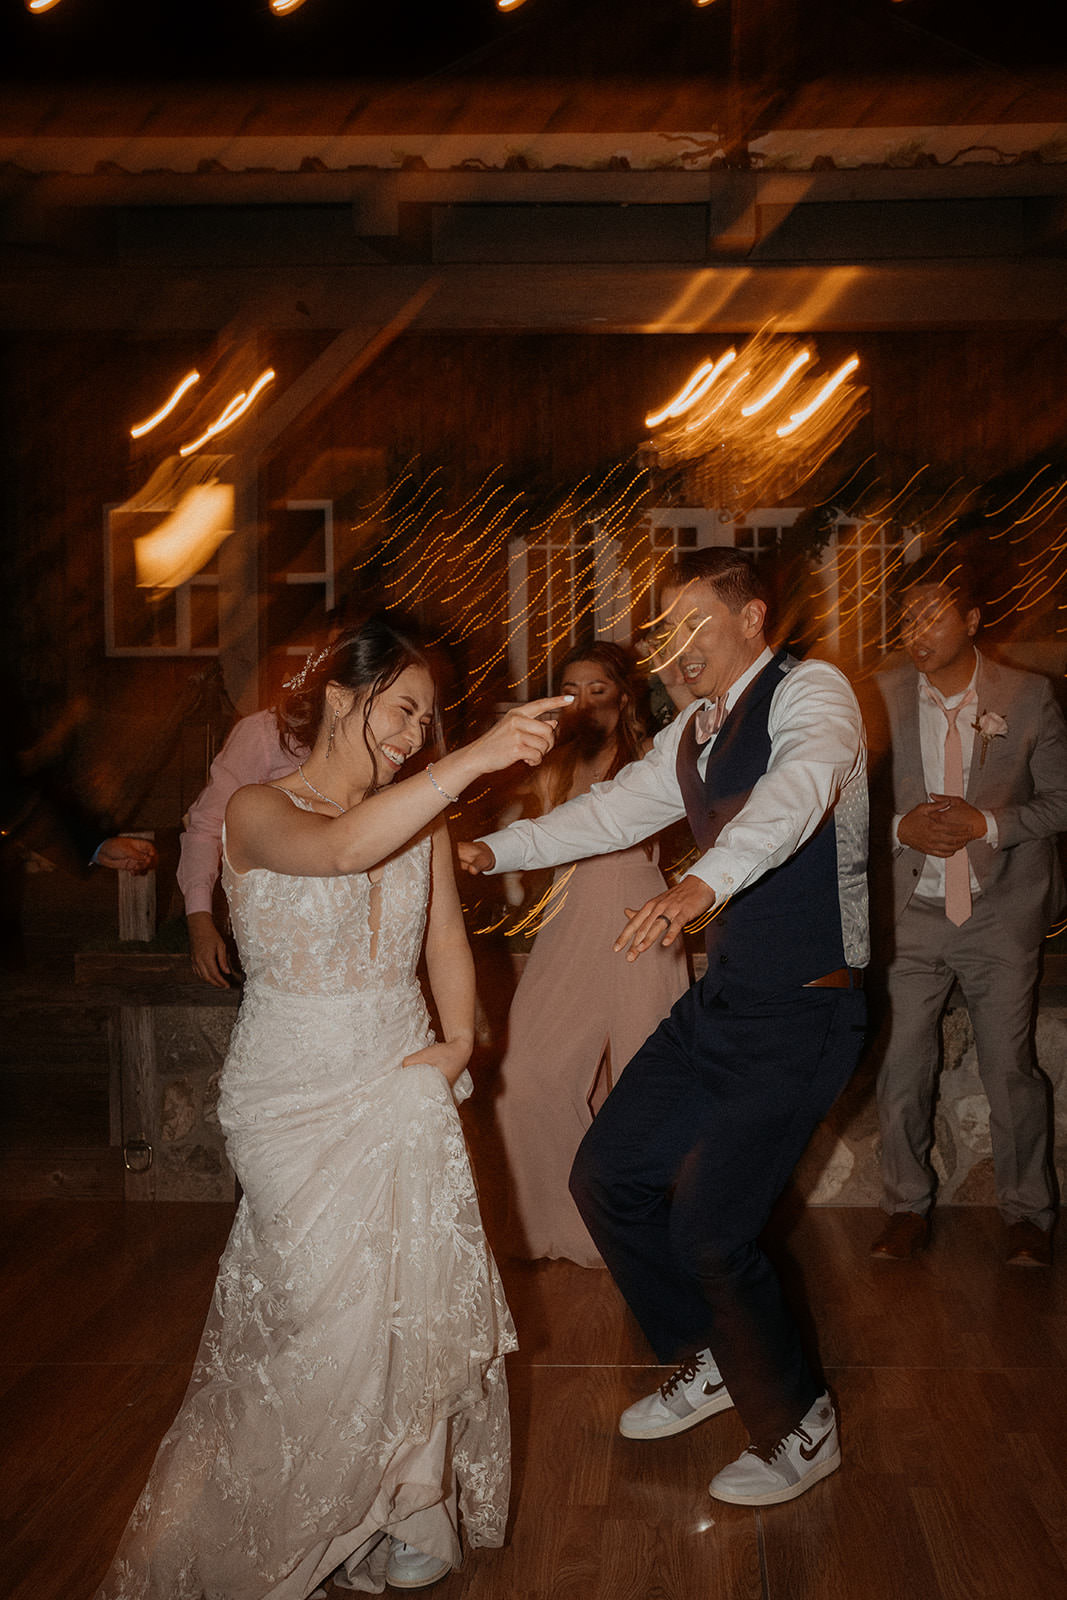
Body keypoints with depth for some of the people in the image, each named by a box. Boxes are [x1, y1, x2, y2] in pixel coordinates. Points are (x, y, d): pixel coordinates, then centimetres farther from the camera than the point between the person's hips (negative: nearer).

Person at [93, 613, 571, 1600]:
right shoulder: (258, 813, -12)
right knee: (334, 1316, -4)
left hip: (402, 1090, 5)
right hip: (298, 1099, -5)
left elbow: (447, 941, 14)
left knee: (425, 1298, 2)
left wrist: (458, 1041, -2)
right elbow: (341, 847, -35)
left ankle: (402, 1513, 26)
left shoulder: (420, 816, 7)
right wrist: (478, 757, -43)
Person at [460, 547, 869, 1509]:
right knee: (608, 1177, 11)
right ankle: (706, 1360, 33)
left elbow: (797, 787, -35)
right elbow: (614, 812, 15)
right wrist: (494, 851, 4)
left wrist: (706, 881, -52)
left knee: (708, 1226, -8)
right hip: (723, 997, 9)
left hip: (803, 1010, -8)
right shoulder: (694, 733, 11)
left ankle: (799, 1429, 19)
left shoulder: (811, 692, -15)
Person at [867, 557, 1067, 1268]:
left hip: (1001, 913, -1)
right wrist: (901, 828, -13)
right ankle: (908, 1208, 23)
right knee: (902, 1068, 5)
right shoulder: (879, 698, 0)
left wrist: (988, 823, -15)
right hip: (910, 911, 2)